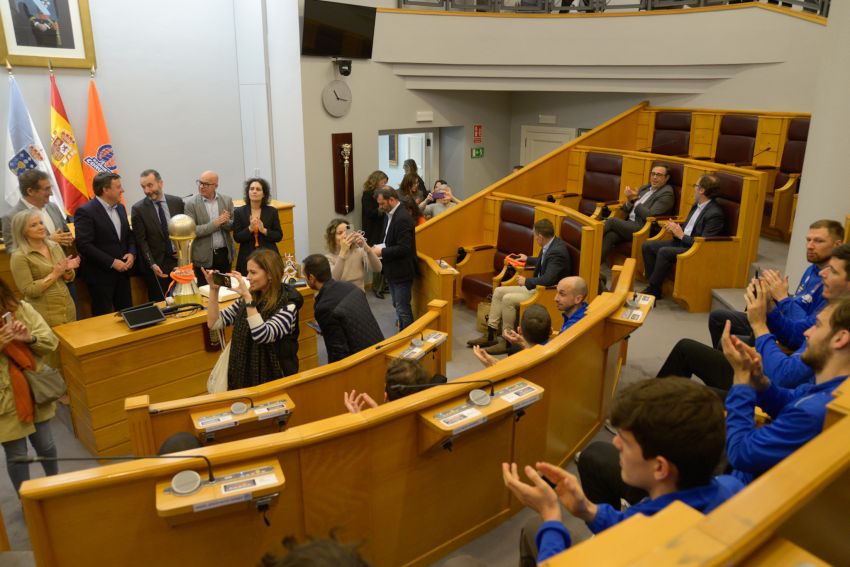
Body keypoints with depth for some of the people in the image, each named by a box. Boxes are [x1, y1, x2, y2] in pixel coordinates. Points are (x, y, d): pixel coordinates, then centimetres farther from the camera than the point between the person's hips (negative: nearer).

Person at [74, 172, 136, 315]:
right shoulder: (85, 211, -14)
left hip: (122, 271, 7)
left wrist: (131, 253, -3)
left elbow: (129, 235, 17)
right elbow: (84, 245, -20)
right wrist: (112, 262, -20)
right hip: (100, 274, -7)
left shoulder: (120, 208, 9)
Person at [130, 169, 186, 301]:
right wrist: (152, 264, -17)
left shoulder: (177, 202, 3)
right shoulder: (138, 209, -5)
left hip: (178, 261, 2)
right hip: (156, 265, -2)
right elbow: (141, 240, -7)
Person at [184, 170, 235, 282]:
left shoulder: (227, 200, 3)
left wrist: (225, 221, -17)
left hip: (225, 254, 3)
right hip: (204, 257, -2)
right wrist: (214, 224, -21)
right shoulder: (191, 203, -6)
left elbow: (233, 226, 5)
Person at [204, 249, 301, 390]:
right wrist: (214, 289, -4)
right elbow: (214, 324, 6)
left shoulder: (287, 305, -13)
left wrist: (247, 297, -26)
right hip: (243, 373, 5)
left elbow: (262, 336, -26)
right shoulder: (246, 299, 5)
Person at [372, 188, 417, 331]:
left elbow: (404, 248, -26)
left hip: (402, 271, -10)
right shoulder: (390, 214, 7)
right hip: (393, 270, 10)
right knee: (398, 306, 18)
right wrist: (380, 246, 1)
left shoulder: (403, 218, -22)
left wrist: (381, 252, -19)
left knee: (403, 309, -1)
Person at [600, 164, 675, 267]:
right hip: (629, 224, 6)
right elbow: (626, 210, 20)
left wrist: (635, 201, -6)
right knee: (610, 236, -25)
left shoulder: (667, 194, -4)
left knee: (612, 220, -23)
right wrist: (629, 200, -2)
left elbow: (650, 215, -15)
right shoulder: (644, 188, 20)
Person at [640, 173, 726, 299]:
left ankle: (652, 290, -16)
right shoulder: (697, 206, 11)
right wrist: (675, 229, 0)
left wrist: (682, 235, -16)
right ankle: (654, 287, -4)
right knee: (647, 246, -2)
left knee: (664, 252, -30)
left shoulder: (715, 214, -18)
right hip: (682, 241, 10)